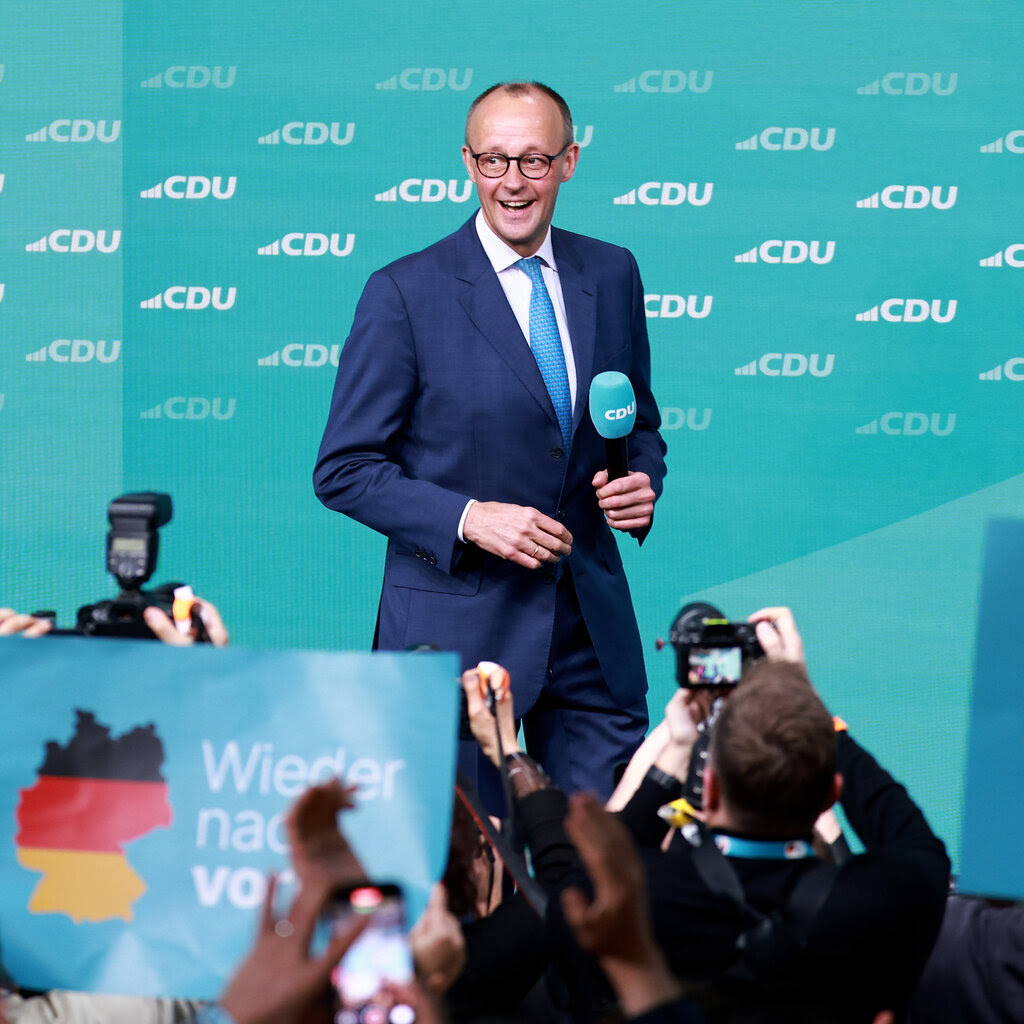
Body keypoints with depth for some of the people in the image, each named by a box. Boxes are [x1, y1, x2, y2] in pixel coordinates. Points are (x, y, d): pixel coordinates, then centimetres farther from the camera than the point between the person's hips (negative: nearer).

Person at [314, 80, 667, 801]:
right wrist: (468, 518, -18)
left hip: (592, 628, 4)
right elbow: (344, 470, -5)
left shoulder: (613, 275, 8)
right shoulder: (406, 294, -6)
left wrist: (643, 482, -3)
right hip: (454, 625, -4)